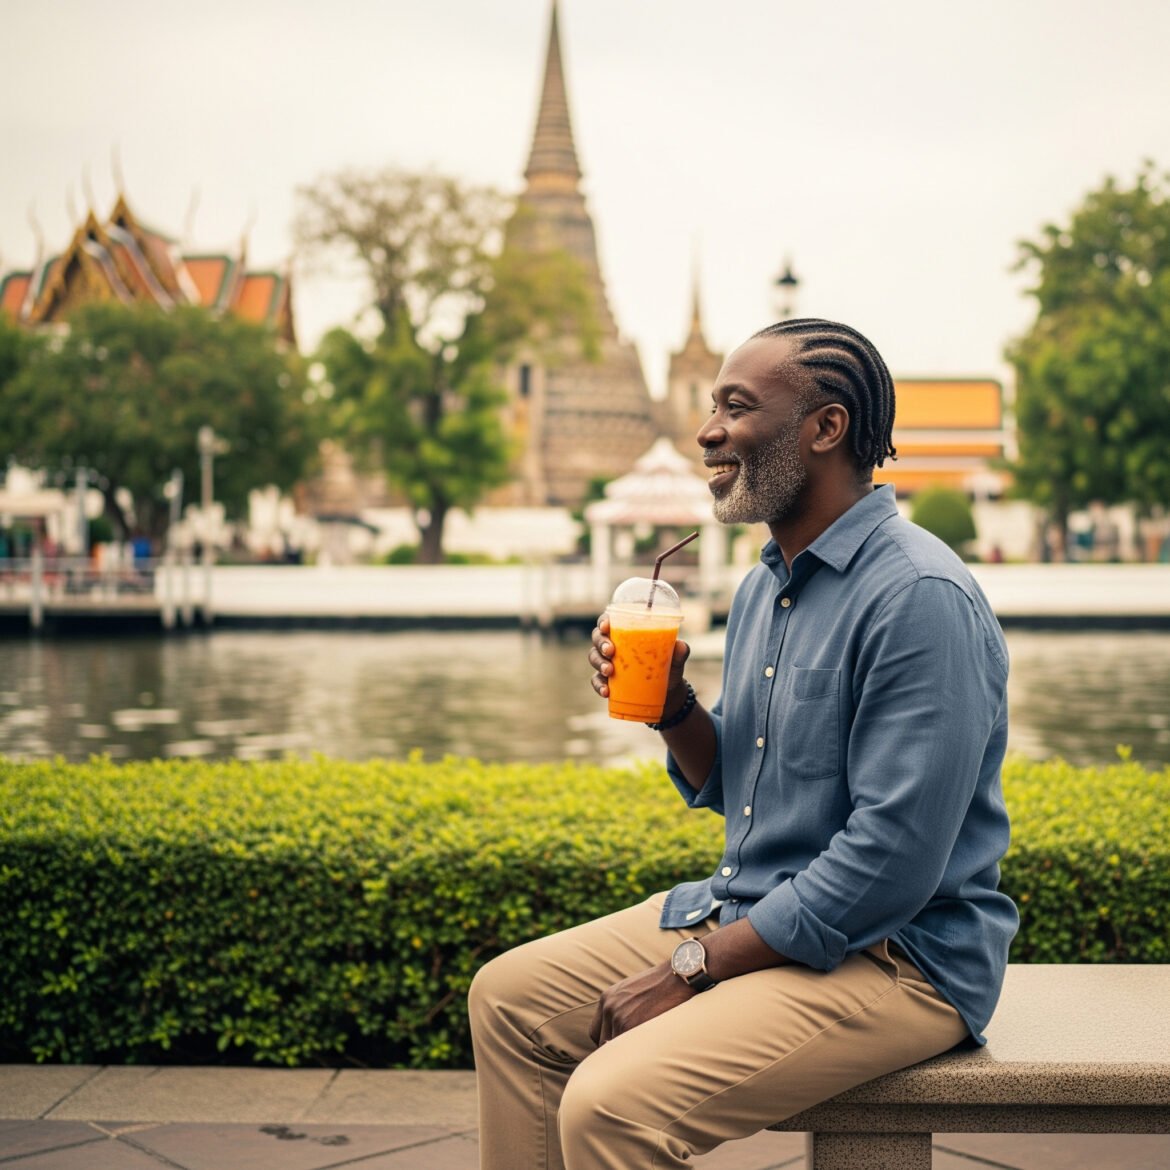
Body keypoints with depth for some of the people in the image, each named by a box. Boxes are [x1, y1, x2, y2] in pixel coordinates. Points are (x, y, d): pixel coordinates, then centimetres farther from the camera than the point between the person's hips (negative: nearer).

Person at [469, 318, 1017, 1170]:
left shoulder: (920, 598, -21)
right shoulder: (765, 586, 10)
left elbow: (893, 864, -25)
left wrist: (692, 967, -19)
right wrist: (671, 707, -4)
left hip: (892, 955, -9)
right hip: (753, 911, 10)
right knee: (508, 998, 10)